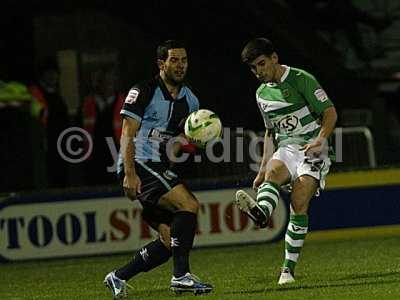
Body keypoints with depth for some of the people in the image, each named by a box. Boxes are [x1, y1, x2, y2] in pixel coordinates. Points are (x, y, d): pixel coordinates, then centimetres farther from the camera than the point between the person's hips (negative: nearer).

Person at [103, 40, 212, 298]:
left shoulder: (189, 100, 13)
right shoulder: (143, 92, -8)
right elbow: (127, 135, -13)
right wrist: (129, 174, -24)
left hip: (160, 170, 8)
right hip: (139, 166, -8)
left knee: (170, 241, 2)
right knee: (189, 204, -26)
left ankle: (119, 277, 15)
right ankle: (181, 275, -26)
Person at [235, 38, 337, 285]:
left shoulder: (301, 79, -4)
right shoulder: (262, 94, 16)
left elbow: (330, 112, -6)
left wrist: (320, 139, -23)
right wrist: (263, 169, 20)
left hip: (312, 148, -5)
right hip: (286, 149, 5)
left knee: (299, 203, -21)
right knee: (273, 172, -31)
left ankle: (289, 268, -19)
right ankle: (261, 212, -65)